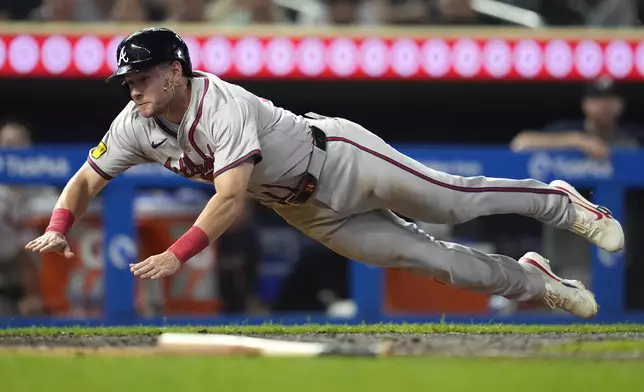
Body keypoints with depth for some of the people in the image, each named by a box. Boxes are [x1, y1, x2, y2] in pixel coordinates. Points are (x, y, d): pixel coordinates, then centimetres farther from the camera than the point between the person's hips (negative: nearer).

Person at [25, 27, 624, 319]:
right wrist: (58, 228, -21)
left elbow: (232, 198, -41)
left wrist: (177, 255, -48)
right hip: (310, 215, 6)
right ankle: (531, 282, 25)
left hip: (338, 161, -6)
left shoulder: (221, 105, -34)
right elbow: (87, 178, -2)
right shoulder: (137, 126, -11)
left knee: (454, 201, -3)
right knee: (426, 258, 6)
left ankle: (560, 204, 22)